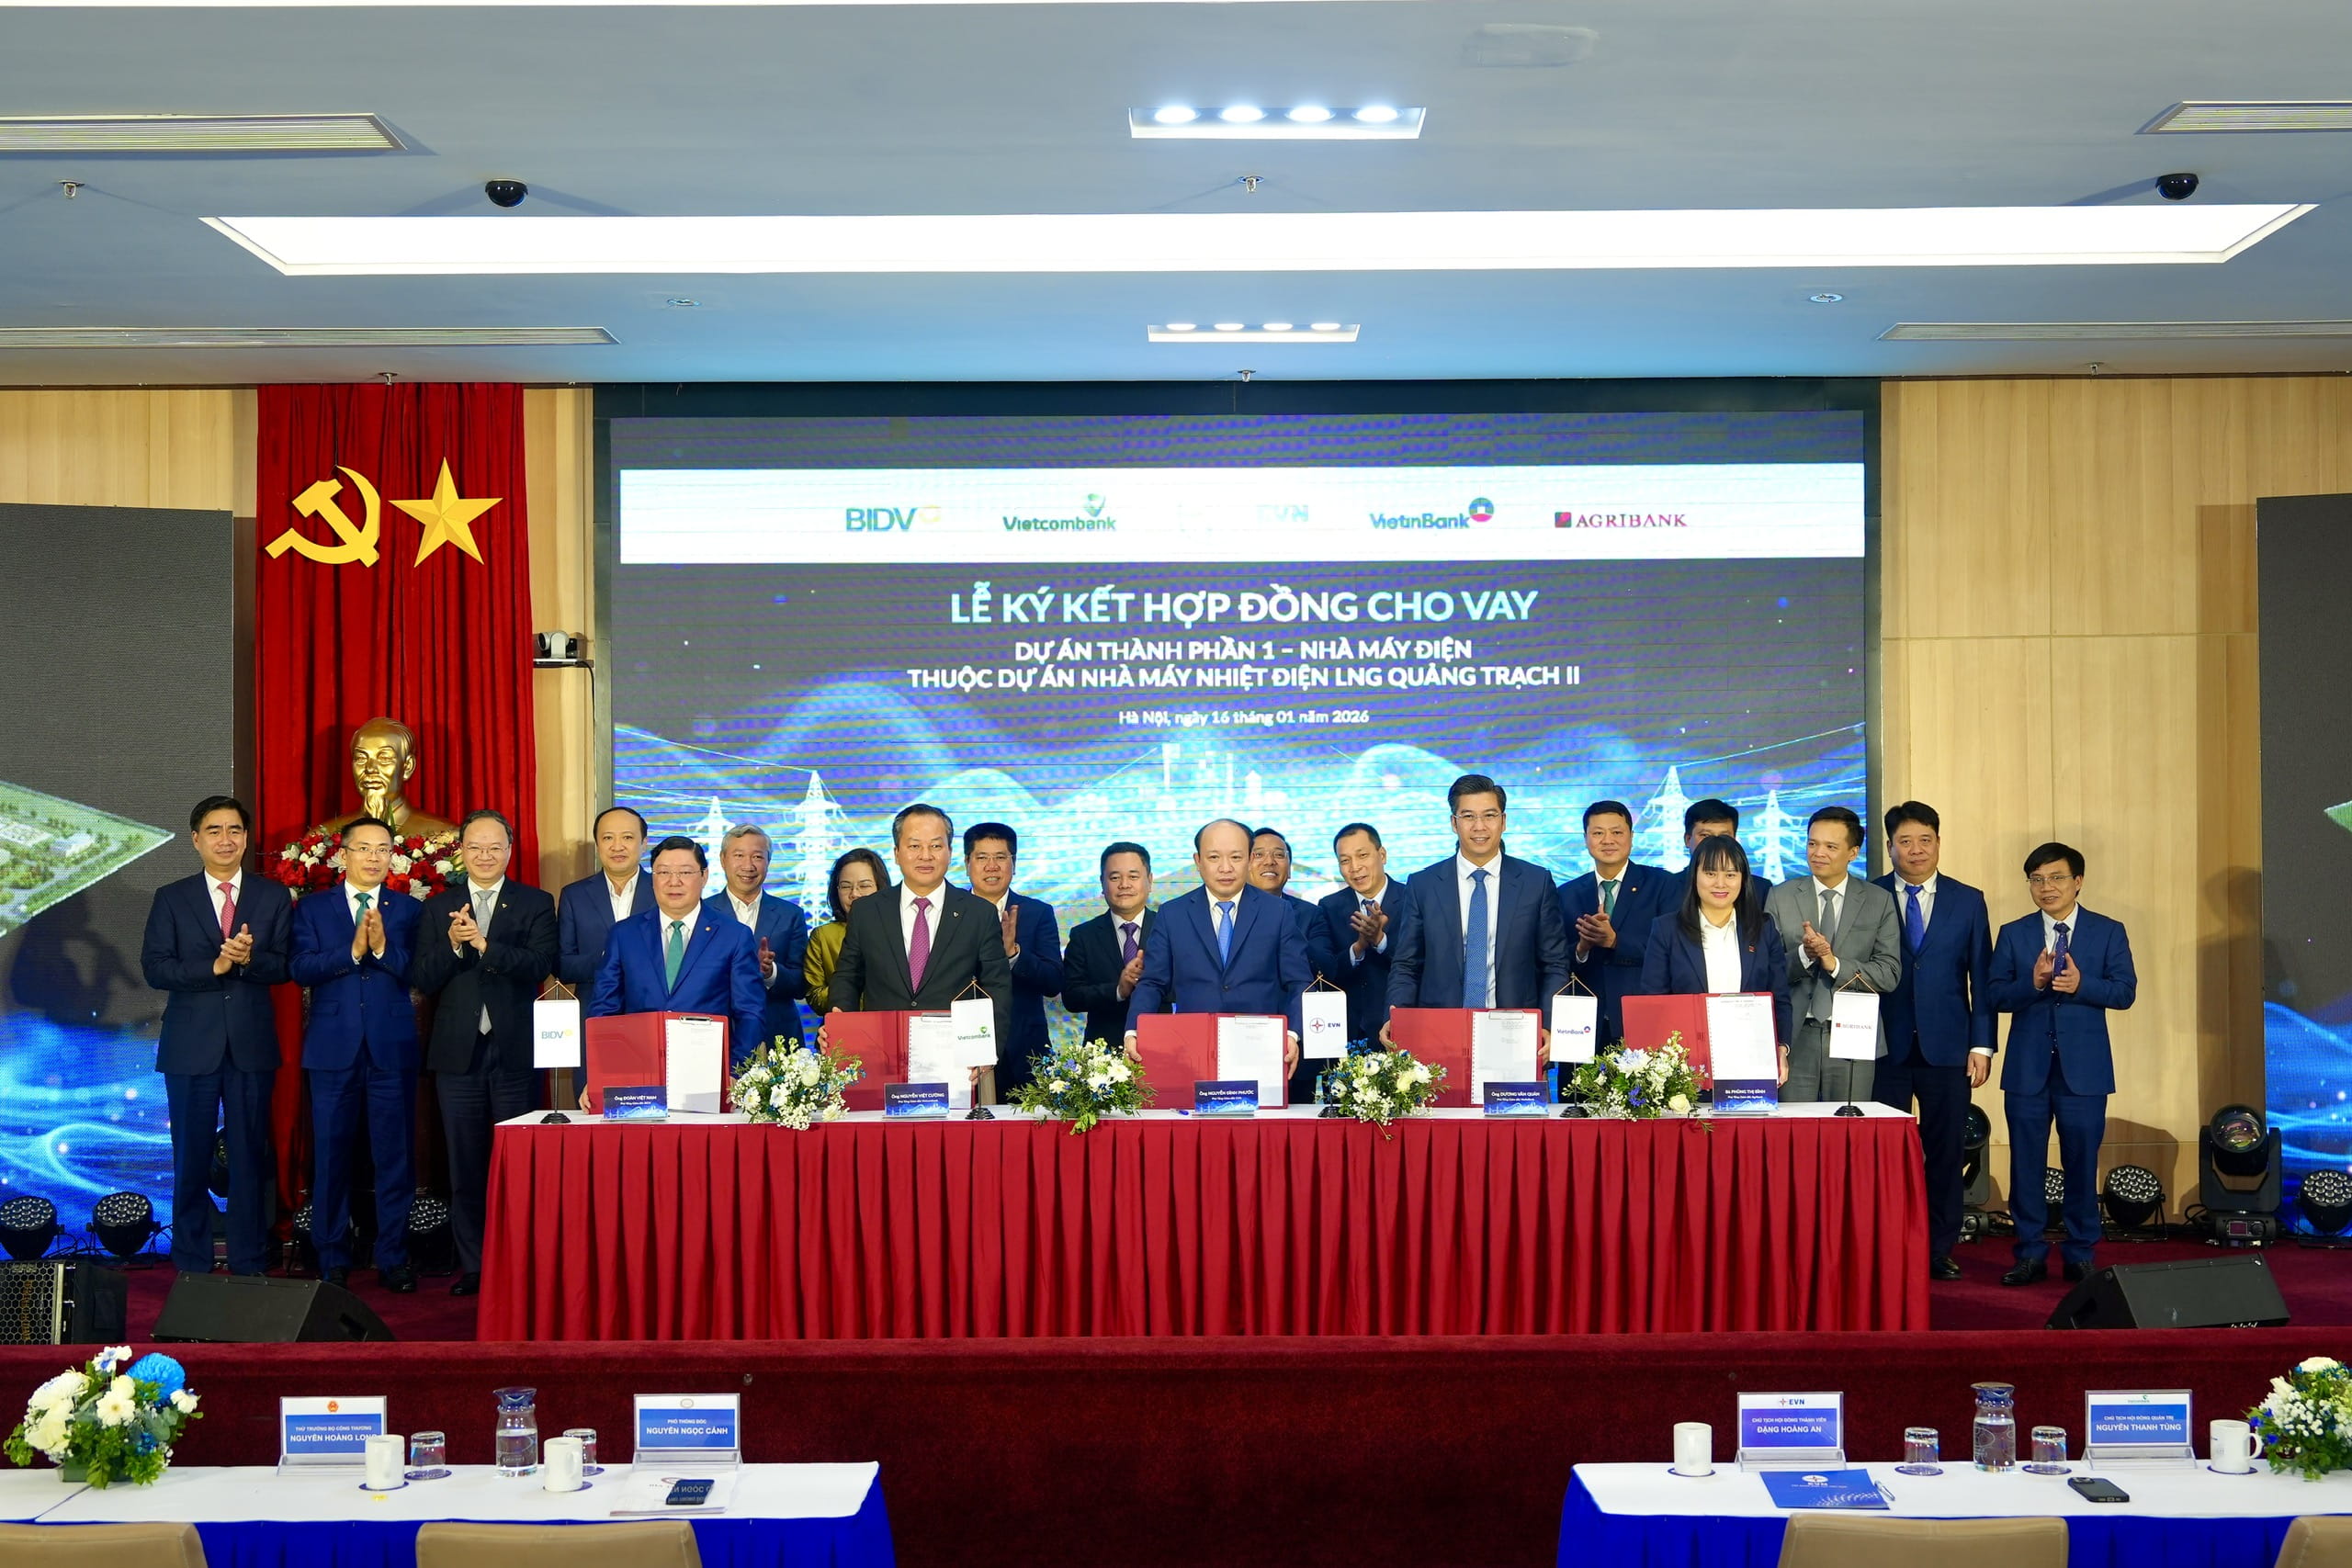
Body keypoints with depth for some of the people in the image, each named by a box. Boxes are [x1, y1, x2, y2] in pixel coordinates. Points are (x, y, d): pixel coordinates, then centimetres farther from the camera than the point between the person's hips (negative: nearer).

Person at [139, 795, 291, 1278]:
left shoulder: (274, 897, 6)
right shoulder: (171, 898, 5)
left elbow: (285, 966, -1)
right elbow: (154, 968, -5)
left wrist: (249, 958, -21)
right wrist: (213, 966, -18)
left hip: (252, 1045, 0)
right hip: (191, 1047, 0)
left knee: (250, 1157, 5)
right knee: (192, 1159, 5)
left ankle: (249, 1265, 13)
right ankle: (192, 1266, 15)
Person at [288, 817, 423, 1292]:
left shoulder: (409, 911, 8)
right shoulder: (312, 909, 9)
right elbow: (300, 968, -6)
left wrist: (382, 947, -17)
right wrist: (352, 951, -16)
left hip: (393, 1051, 0)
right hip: (333, 1050, 0)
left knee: (395, 1157, 1)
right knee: (331, 1157, 4)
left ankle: (393, 1259, 10)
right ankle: (333, 1261, 13)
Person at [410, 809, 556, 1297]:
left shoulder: (536, 904, 4)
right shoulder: (439, 907, 10)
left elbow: (541, 965, -12)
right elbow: (423, 980, 2)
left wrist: (483, 943, -22)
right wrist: (452, 945, -16)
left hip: (516, 1051, -2)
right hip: (458, 1052, 2)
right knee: (465, 1165, 7)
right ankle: (472, 1265, 15)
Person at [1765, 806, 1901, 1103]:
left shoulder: (1880, 901, 6)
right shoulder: (1780, 897, 7)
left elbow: (1889, 974, 0)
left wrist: (1835, 964, -14)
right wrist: (1803, 954, -17)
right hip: (1795, 1039, 0)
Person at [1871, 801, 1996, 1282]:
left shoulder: (1968, 901, 8)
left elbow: (1981, 978, 7)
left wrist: (1981, 1045, 0)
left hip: (1946, 1047, 1)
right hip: (1885, 1045, -1)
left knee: (1945, 1152, 4)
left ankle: (1939, 1250, 15)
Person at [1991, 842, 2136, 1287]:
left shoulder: (2109, 932, 5)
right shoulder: (2013, 934, 7)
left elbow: (2125, 991, -4)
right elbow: (1997, 995, 0)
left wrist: (2081, 984, -20)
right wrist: (2033, 983, -18)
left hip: (2083, 1066, -1)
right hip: (2027, 1066, 1)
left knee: (2082, 1162, 4)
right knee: (2026, 1163, 3)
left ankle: (2080, 1254, 14)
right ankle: (2031, 1254, 12)